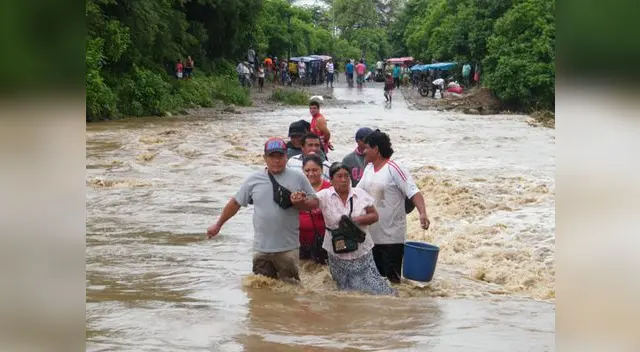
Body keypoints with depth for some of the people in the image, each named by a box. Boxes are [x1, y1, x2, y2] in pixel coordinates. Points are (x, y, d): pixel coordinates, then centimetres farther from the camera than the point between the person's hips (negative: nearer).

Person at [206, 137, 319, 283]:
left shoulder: (298, 178, 2)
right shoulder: (254, 179, 5)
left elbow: (314, 202, 7)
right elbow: (235, 203, 13)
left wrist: (301, 203, -15)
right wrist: (218, 225, 17)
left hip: (288, 248, -2)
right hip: (261, 248, 2)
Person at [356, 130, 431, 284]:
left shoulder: (394, 169, -16)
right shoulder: (368, 168, 9)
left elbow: (414, 192, -21)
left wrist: (422, 213, -35)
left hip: (392, 236, -8)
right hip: (372, 234, 8)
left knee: (392, 277, -2)